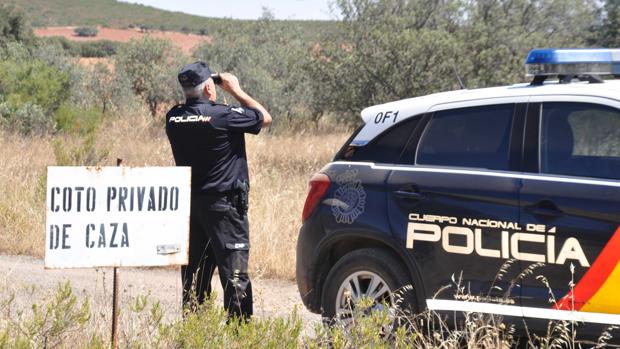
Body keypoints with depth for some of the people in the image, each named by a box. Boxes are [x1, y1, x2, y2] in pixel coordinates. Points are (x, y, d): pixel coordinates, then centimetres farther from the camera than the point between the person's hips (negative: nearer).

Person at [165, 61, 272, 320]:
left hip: (189, 203, 6)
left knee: (193, 271, 13)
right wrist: (236, 90, 6)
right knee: (234, 271, -3)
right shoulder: (224, 116, -17)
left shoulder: (174, 118, -2)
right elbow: (264, 117, -3)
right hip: (224, 205, -6)